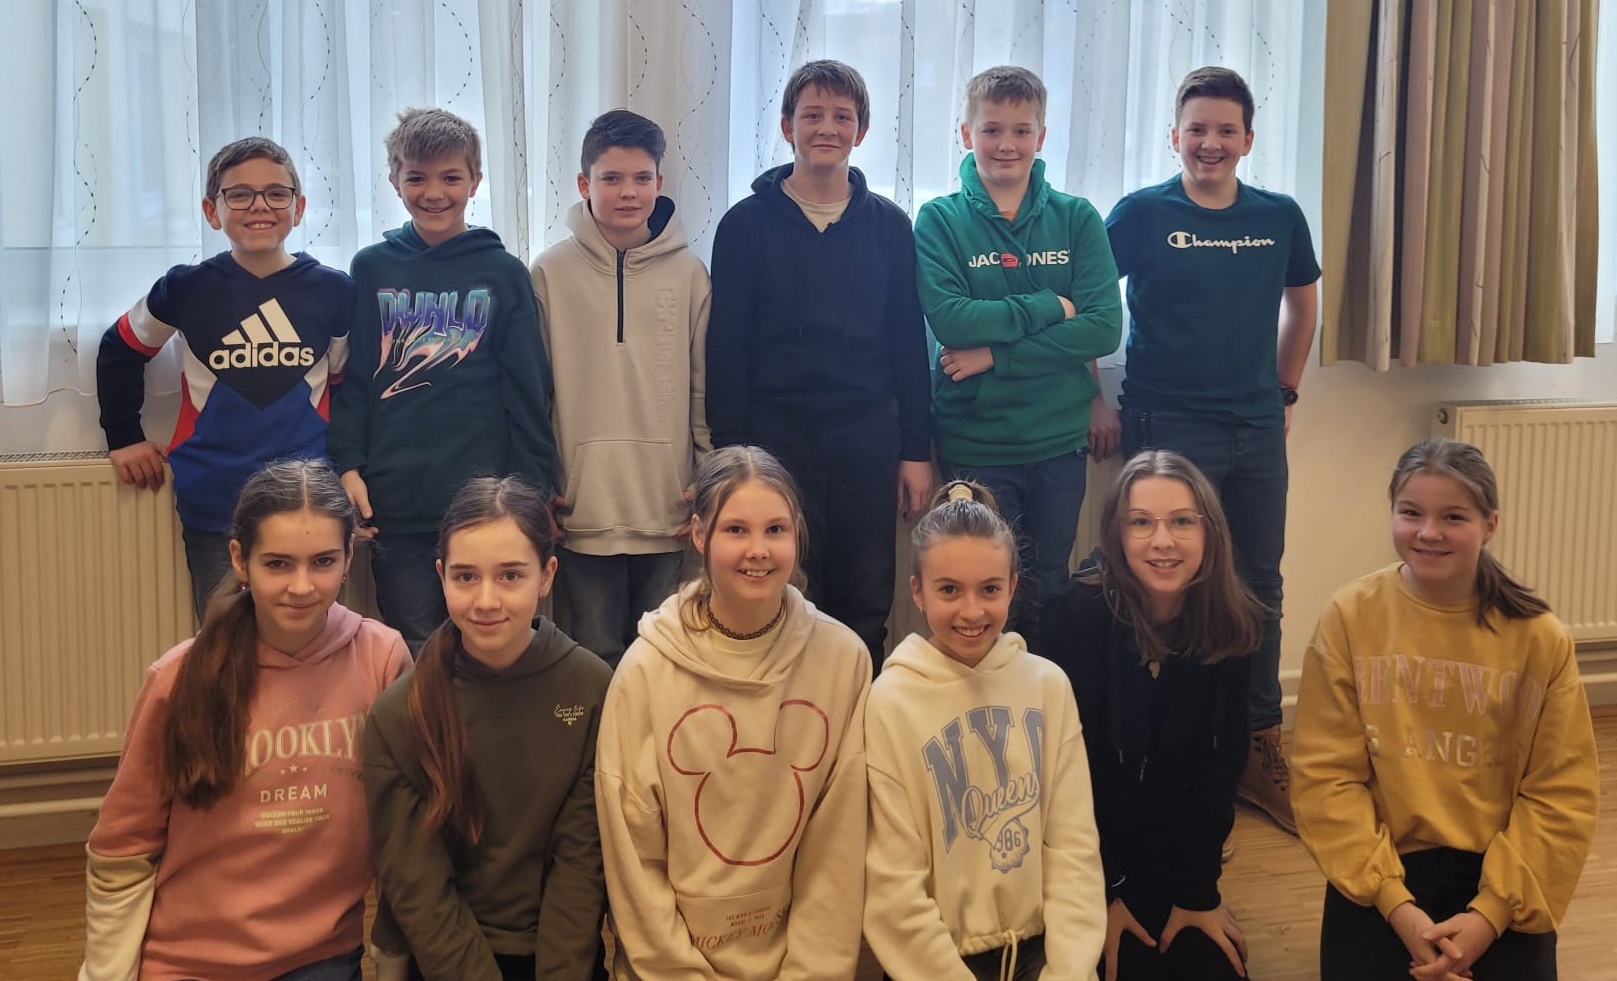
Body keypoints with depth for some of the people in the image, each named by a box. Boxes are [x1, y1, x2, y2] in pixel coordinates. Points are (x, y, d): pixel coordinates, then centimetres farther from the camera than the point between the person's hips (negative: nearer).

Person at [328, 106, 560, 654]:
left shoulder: (504, 274, 4)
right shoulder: (371, 270, 8)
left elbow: (529, 393, 4)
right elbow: (351, 379, 8)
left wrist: (532, 490, 1)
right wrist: (348, 465, -4)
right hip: (394, 503, 1)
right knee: (410, 656, 8)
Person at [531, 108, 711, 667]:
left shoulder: (687, 272, 4)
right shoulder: (552, 273, 1)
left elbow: (706, 387, 8)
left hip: (666, 508, 1)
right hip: (583, 506, -1)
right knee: (596, 660, 7)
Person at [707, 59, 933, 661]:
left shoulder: (889, 225, 8)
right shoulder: (747, 223, 2)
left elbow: (909, 342, 8)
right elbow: (726, 347, 0)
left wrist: (916, 449, 4)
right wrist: (730, 452, -4)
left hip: (868, 436, 2)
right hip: (776, 435, -2)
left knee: (866, 609, 7)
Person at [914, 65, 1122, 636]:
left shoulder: (1076, 219, 4)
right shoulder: (941, 220, -1)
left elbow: (1103, 327, -8)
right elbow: (948, 320, -16)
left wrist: (997, 354, -14)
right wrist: (1050, 306, -11)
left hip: (1060, 441, 2)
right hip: (975, 444, -2)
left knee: (1047, 596, 12)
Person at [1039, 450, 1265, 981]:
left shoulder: (1230, 623, -10)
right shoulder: (1077, 615, -23)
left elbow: (1220, 762, -3)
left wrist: (1199, 887, -6)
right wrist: (1101, 892, -14)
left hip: (1178, 852, 4)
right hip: (1091, 854, -3)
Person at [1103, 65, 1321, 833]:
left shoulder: (1279, 217, 6)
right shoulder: (1142, 214, -5)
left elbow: (1302, 301, 21)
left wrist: (1285, 389, 15)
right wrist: (1096, 398, -5)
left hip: (1258, 429, 4)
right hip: (1167, 426, -4)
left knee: (1259, 588, 10)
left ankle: (1260, 746, 23)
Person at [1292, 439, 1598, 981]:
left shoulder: (1540, 637, -6)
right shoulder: (1349, 616, -8)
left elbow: (1561, 794, -4)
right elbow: (1326, 775, -8)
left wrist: (1494, 911, -14)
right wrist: (1395, 902, -15)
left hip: (1499, 873, 1)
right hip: (1382, 871, 0)